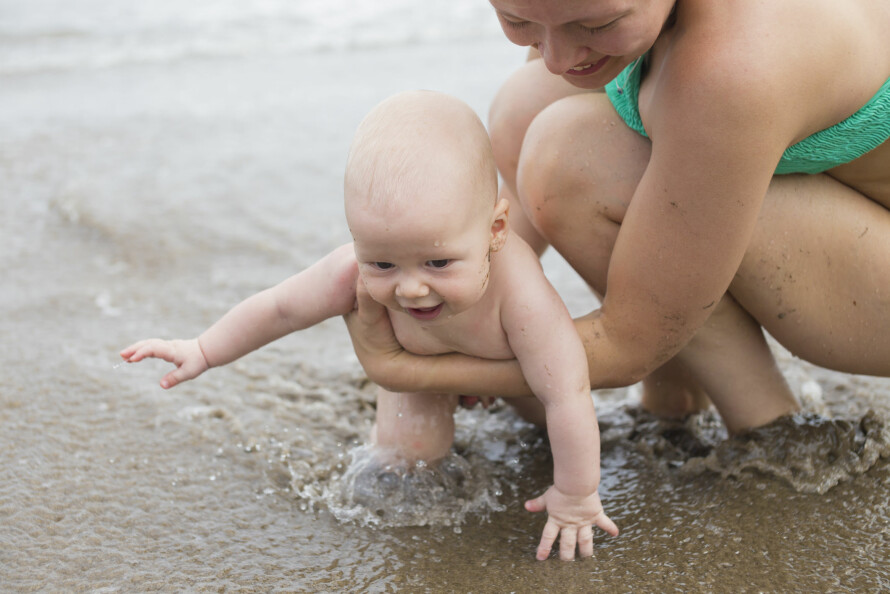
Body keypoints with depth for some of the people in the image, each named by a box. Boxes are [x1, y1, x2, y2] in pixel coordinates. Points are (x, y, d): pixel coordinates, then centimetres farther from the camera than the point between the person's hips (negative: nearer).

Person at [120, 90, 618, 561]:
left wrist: (575, 499, -33)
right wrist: (203, 353, -11)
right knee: (408, 447, -13)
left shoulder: (517, 289, -51)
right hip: (418, 355, 0)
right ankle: (446, 395, 20)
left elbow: (567, 395, -42)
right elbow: (282, 307, -22)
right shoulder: (358, 272, -42)